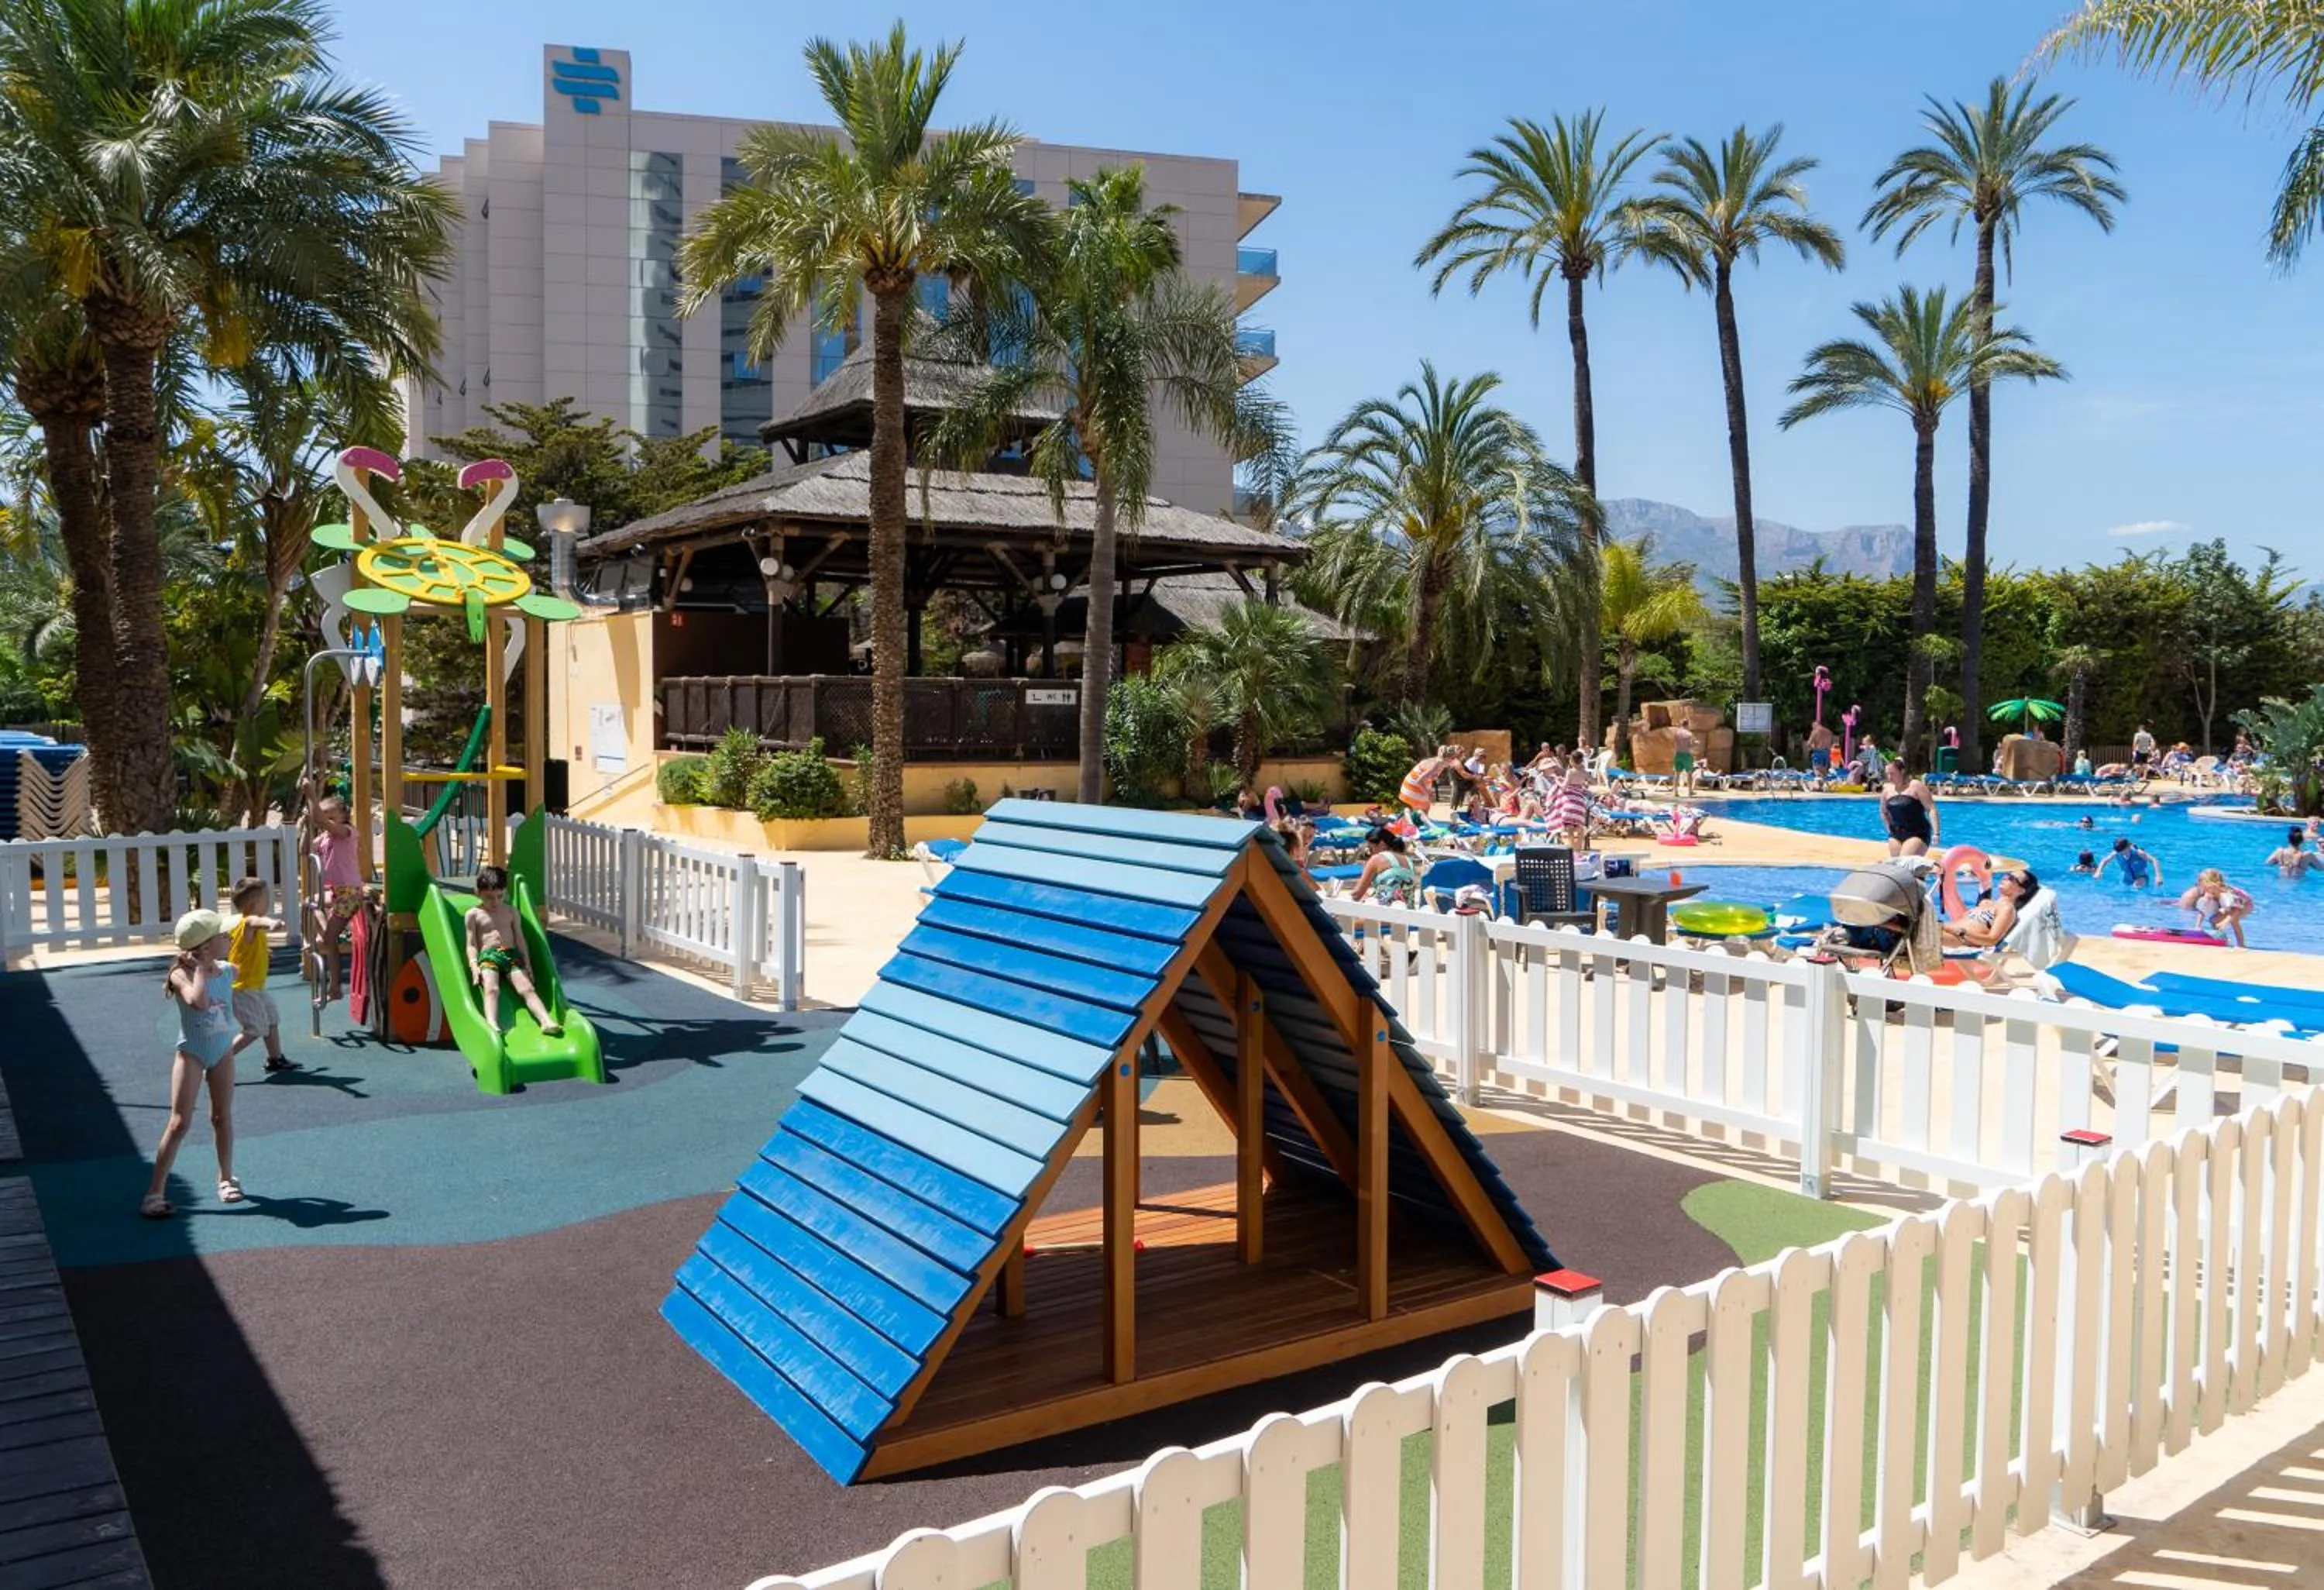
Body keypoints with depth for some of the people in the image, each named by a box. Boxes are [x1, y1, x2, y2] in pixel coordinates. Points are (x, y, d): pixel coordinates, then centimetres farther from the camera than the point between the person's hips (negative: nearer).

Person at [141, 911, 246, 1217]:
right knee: (179, 1123, -6)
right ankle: (155, 1191, -1)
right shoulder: (182, 975, -19)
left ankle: (226, 1178, 28)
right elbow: (198, 1001, -38)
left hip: (222, 1050, 5)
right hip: (191, 1053, -5)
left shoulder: (226, 971, -3)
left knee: (223, 1116, 13)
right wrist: (201, 967, -29)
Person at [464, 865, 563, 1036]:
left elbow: (520, 939, 17)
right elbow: (471, 944, 6)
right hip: (488, 956, -3)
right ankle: (492, 1025, -50)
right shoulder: (474, 914, 10)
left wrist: (527, 964, 8)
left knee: (526, 988, -16)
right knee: (491, 989, -29)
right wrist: (474, 966, -10)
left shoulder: (511, 912, 18)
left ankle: (547, 1021, -33)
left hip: (512, 955, 3)